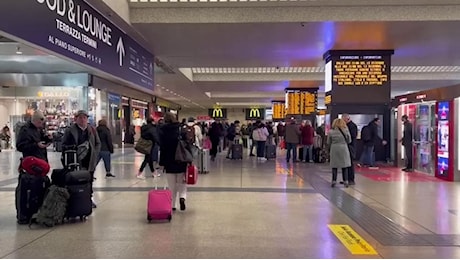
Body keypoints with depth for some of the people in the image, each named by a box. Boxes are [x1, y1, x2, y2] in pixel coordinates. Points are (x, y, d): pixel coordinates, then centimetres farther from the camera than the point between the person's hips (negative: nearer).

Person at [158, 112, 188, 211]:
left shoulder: (163, 130, -5)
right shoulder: (181, 130, -2)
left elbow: (162, 147, -8)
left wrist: (162, 162, -4)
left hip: (169, 162, -1)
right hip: (181, 161, 1)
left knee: (172, 185, 9)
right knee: (182, 183, 14)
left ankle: (172, 205, 11)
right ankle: (182, 197, -9)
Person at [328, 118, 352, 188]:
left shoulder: (331, 131, -2)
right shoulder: (345, 130, -3)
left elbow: (328, 142, 5)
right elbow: (349, 140, 6)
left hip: (334, 149, 0)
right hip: (343, 149, 0)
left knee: (334, 166, 7)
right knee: (344, 166, 8)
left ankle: (334, 181, 7)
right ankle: (345, 181, 9)